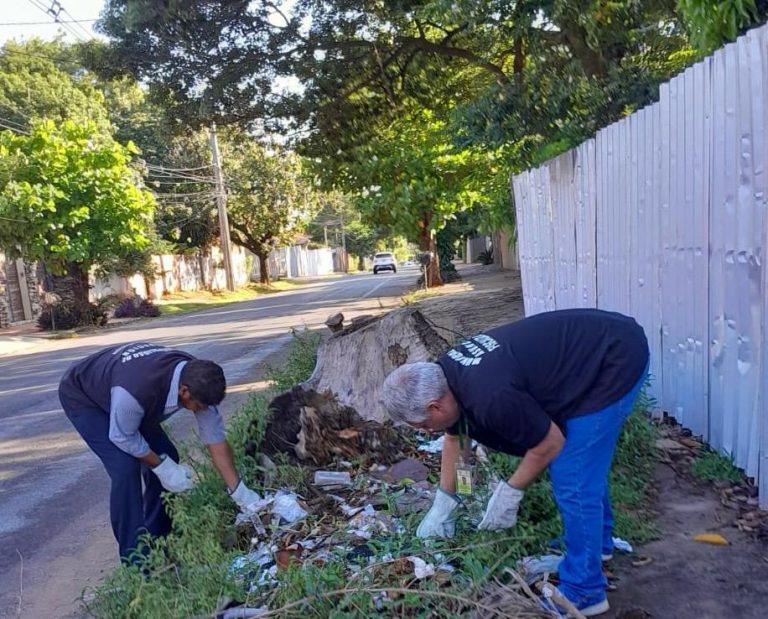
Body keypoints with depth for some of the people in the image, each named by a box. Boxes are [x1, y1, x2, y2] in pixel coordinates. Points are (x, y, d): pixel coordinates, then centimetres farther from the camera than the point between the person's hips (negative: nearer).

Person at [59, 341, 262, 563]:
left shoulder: (197, 379, -25)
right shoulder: (137, 388, -45)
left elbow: (215, 438, -17)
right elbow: (122, 438, -27)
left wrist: (239, 491, -17)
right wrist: (162, 467, -19)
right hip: (81, 396, -6)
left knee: (167, 457, -1)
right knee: (125, 467, -21)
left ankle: (157, 540, 17)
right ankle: (135, 559, -6)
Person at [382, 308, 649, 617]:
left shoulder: (490, 396, -32)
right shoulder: (445, 375, -3)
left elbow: (550, 444, -17)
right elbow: (455, 439, 14)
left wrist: (510, 492, -4)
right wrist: (443, 504, 18)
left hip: (616, 360, -9)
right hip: (595, 346, 9)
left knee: (573, 479, -5)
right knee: (583, 463, 22)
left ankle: (583, 593, 11)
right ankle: (596, 542, 43)